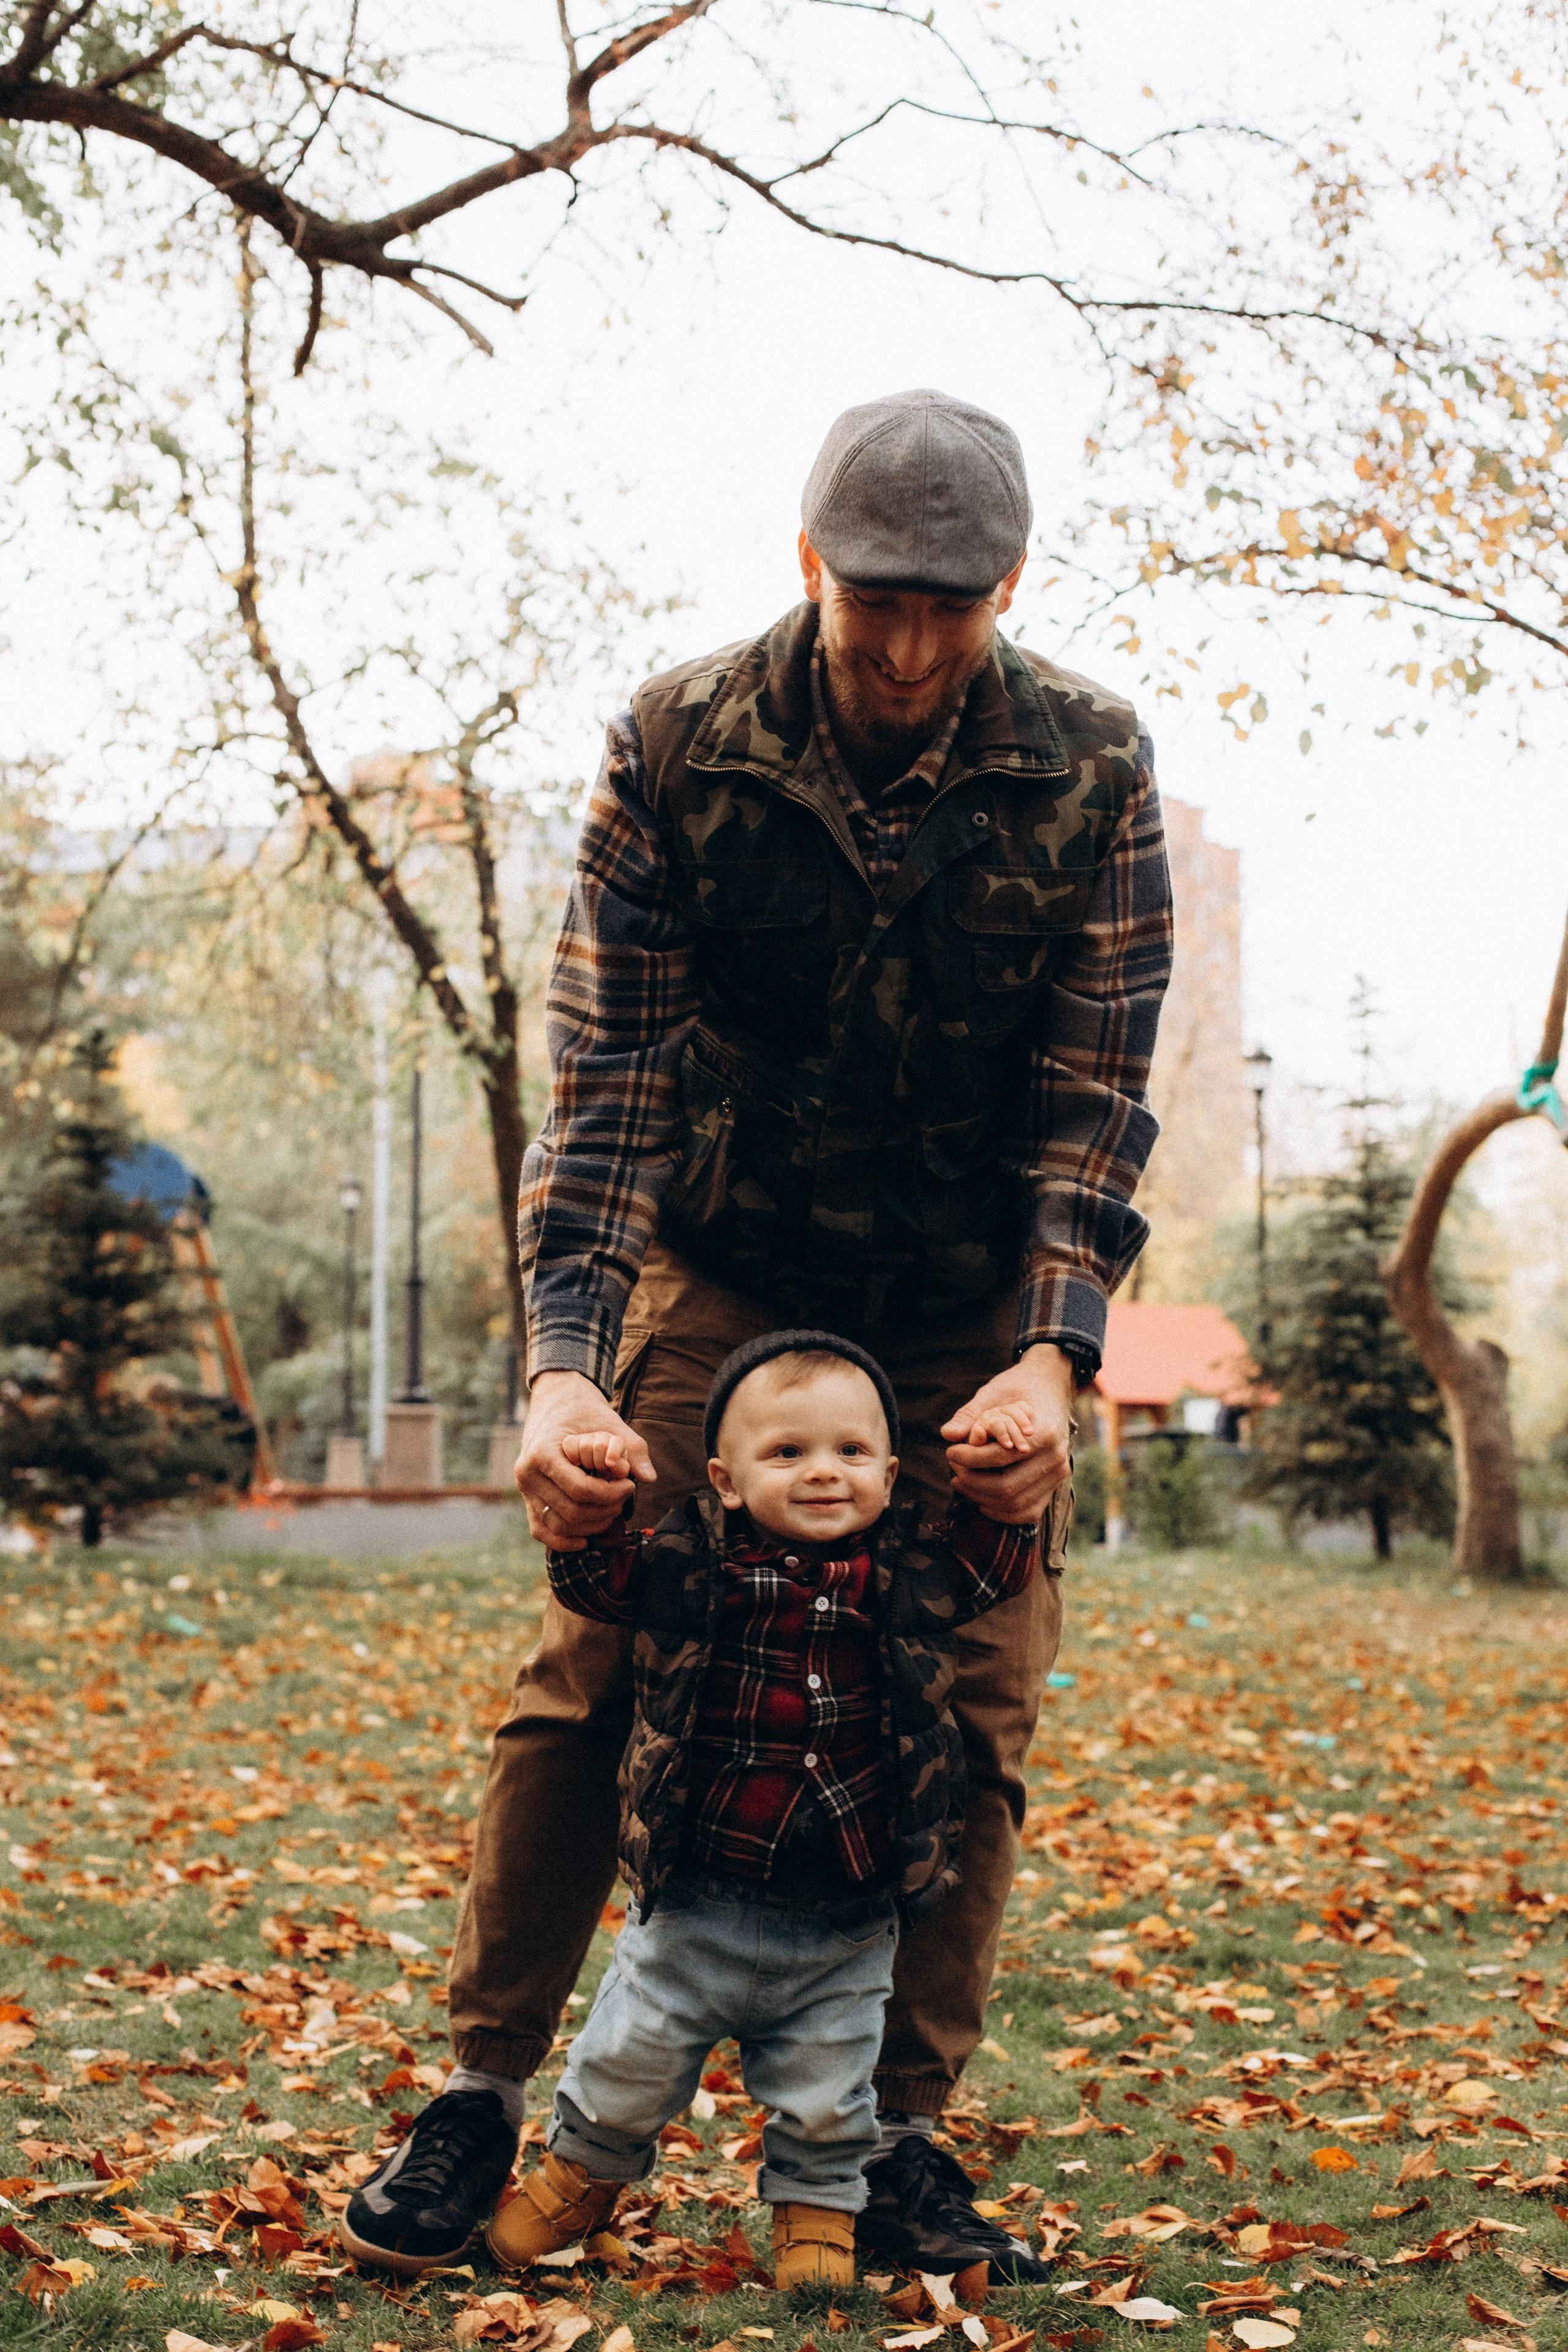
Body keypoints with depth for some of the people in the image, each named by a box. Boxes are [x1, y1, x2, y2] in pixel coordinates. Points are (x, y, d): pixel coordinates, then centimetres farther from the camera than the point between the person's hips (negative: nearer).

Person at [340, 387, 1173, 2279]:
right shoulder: (677, 748, -15)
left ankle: (895, 2137, 8)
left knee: (971, 1711, -4)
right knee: (591, 1662, -9)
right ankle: (480, 2094, 4)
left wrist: (1051, 1353, -26)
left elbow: (1095, 1101, -12)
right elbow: (601, 1084, -16)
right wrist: (562, 1363, -27)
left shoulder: (1091, 770, -14)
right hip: (725, 1274, -1)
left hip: (978, 1311, 1)